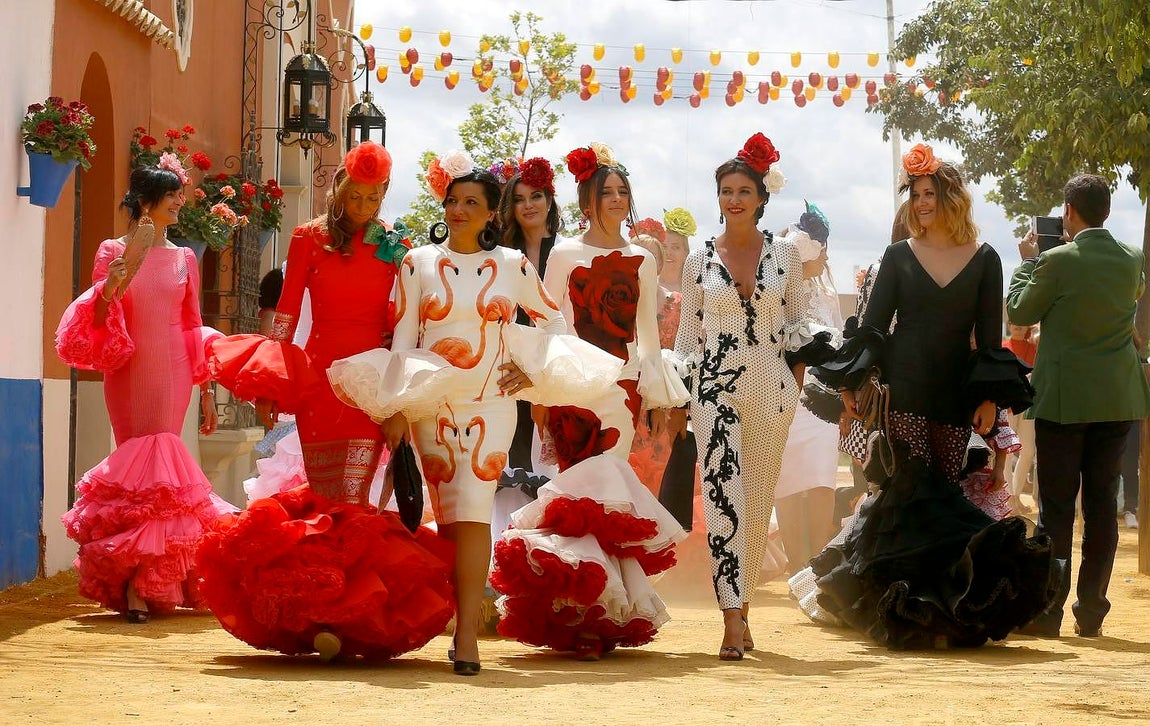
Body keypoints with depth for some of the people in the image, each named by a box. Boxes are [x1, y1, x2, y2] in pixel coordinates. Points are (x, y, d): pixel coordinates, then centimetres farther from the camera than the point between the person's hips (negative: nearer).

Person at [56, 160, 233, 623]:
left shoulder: (183, 259, 11)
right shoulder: (112, 252, 5)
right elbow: (99, 322, 1)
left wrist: (206, 391, 12)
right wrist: (110, 287, -19)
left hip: (171, 373, 1)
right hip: (127, 372, -1)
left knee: (159, 458, -6)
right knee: (135, 458, -5)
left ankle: (142, 584, -5)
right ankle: (136, 585, -1)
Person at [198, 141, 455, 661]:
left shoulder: (395, 246, 10)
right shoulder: (309, 238, 7)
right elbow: (287, 309, 5)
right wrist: (268, 380, -3)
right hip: (318, 378, 0)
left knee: (350, 496, -10)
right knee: (326, 496, -2)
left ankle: (336, 616, -11)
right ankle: (326, 614, 3)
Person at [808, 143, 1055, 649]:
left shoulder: (983, 260, 7)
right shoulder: (899, 256, 8)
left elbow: (989, 336, 6)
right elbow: (873, 323, 7)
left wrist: (990, 398, -2)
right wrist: (851, 382, -1)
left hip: (956, 394, 1)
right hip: (905, 392, -1)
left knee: (943, 492, -1)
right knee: (916, 490, -11)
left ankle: (946, 599, 6)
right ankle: (919, 597, -10)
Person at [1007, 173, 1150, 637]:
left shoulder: (1057, 261, -13)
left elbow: (1019, 311, -1)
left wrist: (1029, 262, 11)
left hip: (1065, 399, -4)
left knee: (1056, 504, 1)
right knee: (1102, 502, 9)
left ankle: (1047, 613, 1)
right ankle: (1091, 612, 12)